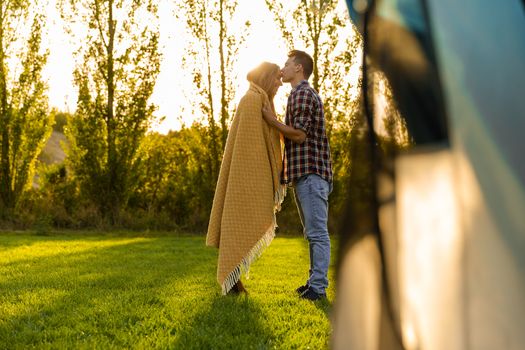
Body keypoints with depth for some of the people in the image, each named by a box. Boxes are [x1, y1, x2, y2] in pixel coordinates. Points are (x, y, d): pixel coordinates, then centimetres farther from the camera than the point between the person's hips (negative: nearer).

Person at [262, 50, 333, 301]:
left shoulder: (302, 93, -9)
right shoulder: (305, 94, 25)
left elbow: (299, 135, -17)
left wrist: (272, 121, -9)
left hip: (310, 173, -11)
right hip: (304, 173, 11)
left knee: (317, 231, -10)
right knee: (313, 232, 12)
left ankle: (318, 287, -10)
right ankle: (316, 281, 17)